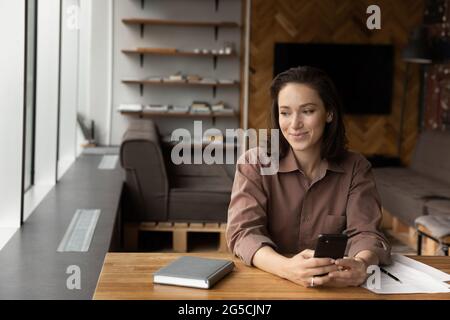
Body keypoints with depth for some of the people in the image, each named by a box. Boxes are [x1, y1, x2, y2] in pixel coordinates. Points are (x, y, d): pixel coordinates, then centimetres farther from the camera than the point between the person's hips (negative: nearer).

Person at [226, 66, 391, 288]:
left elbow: (365, 232, -9)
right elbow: (244, 232, -15)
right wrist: (287, 268, -34)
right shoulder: (254, 164, -4)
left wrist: (361, 265, -32)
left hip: (336, 287, 2)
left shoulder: (356, 168, 2)